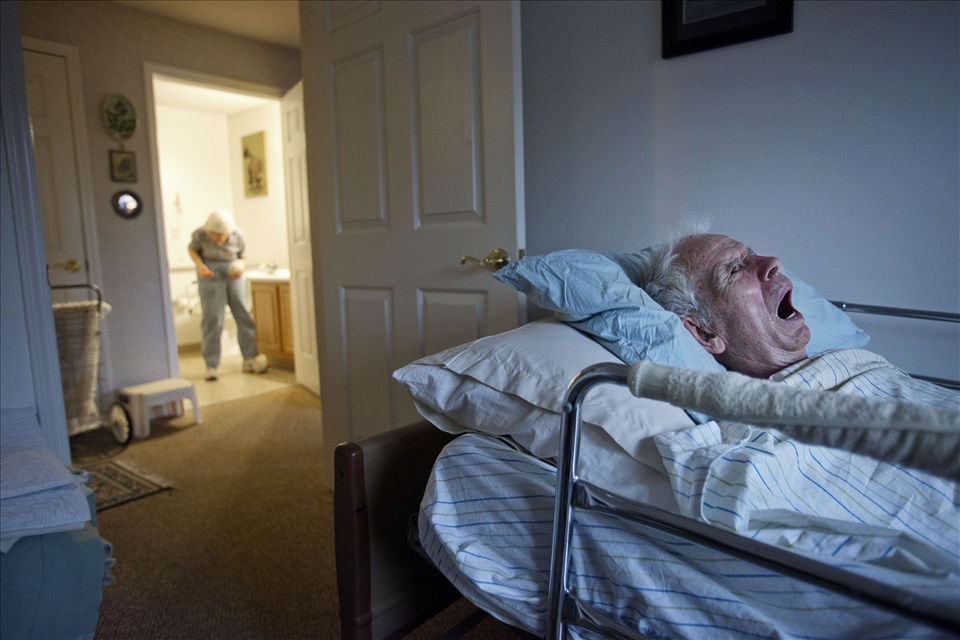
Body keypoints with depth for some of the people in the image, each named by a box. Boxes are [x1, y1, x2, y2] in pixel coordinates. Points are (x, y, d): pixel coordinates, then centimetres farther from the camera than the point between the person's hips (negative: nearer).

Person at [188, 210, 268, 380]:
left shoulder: (237, 236, -9)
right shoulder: (200, 234, -13)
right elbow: (192, 249, 4)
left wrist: (240, 268, -17)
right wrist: (200, 265, -14)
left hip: (232, 272, 2)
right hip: (211, 272, -2)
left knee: (243, 314, -1)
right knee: (212, 318, -5)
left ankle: (250, 360, 7)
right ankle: (211, 365, 2)